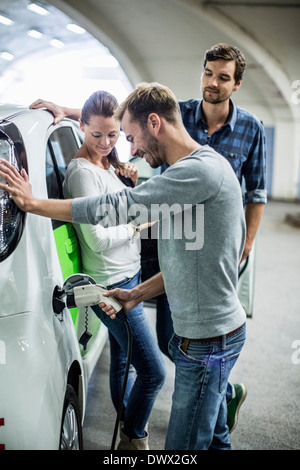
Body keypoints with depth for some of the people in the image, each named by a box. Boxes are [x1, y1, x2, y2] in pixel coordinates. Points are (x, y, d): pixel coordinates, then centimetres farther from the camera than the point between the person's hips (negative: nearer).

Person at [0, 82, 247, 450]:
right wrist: (138, 294, 8)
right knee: (212, 435, 24)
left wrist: (32, 203, -15)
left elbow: (118, 207, -24)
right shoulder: (200, 166, 11)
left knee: (185, 443, 4)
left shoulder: (201, 170, -22)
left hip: (209, 338, -10)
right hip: (209, 330, 10)